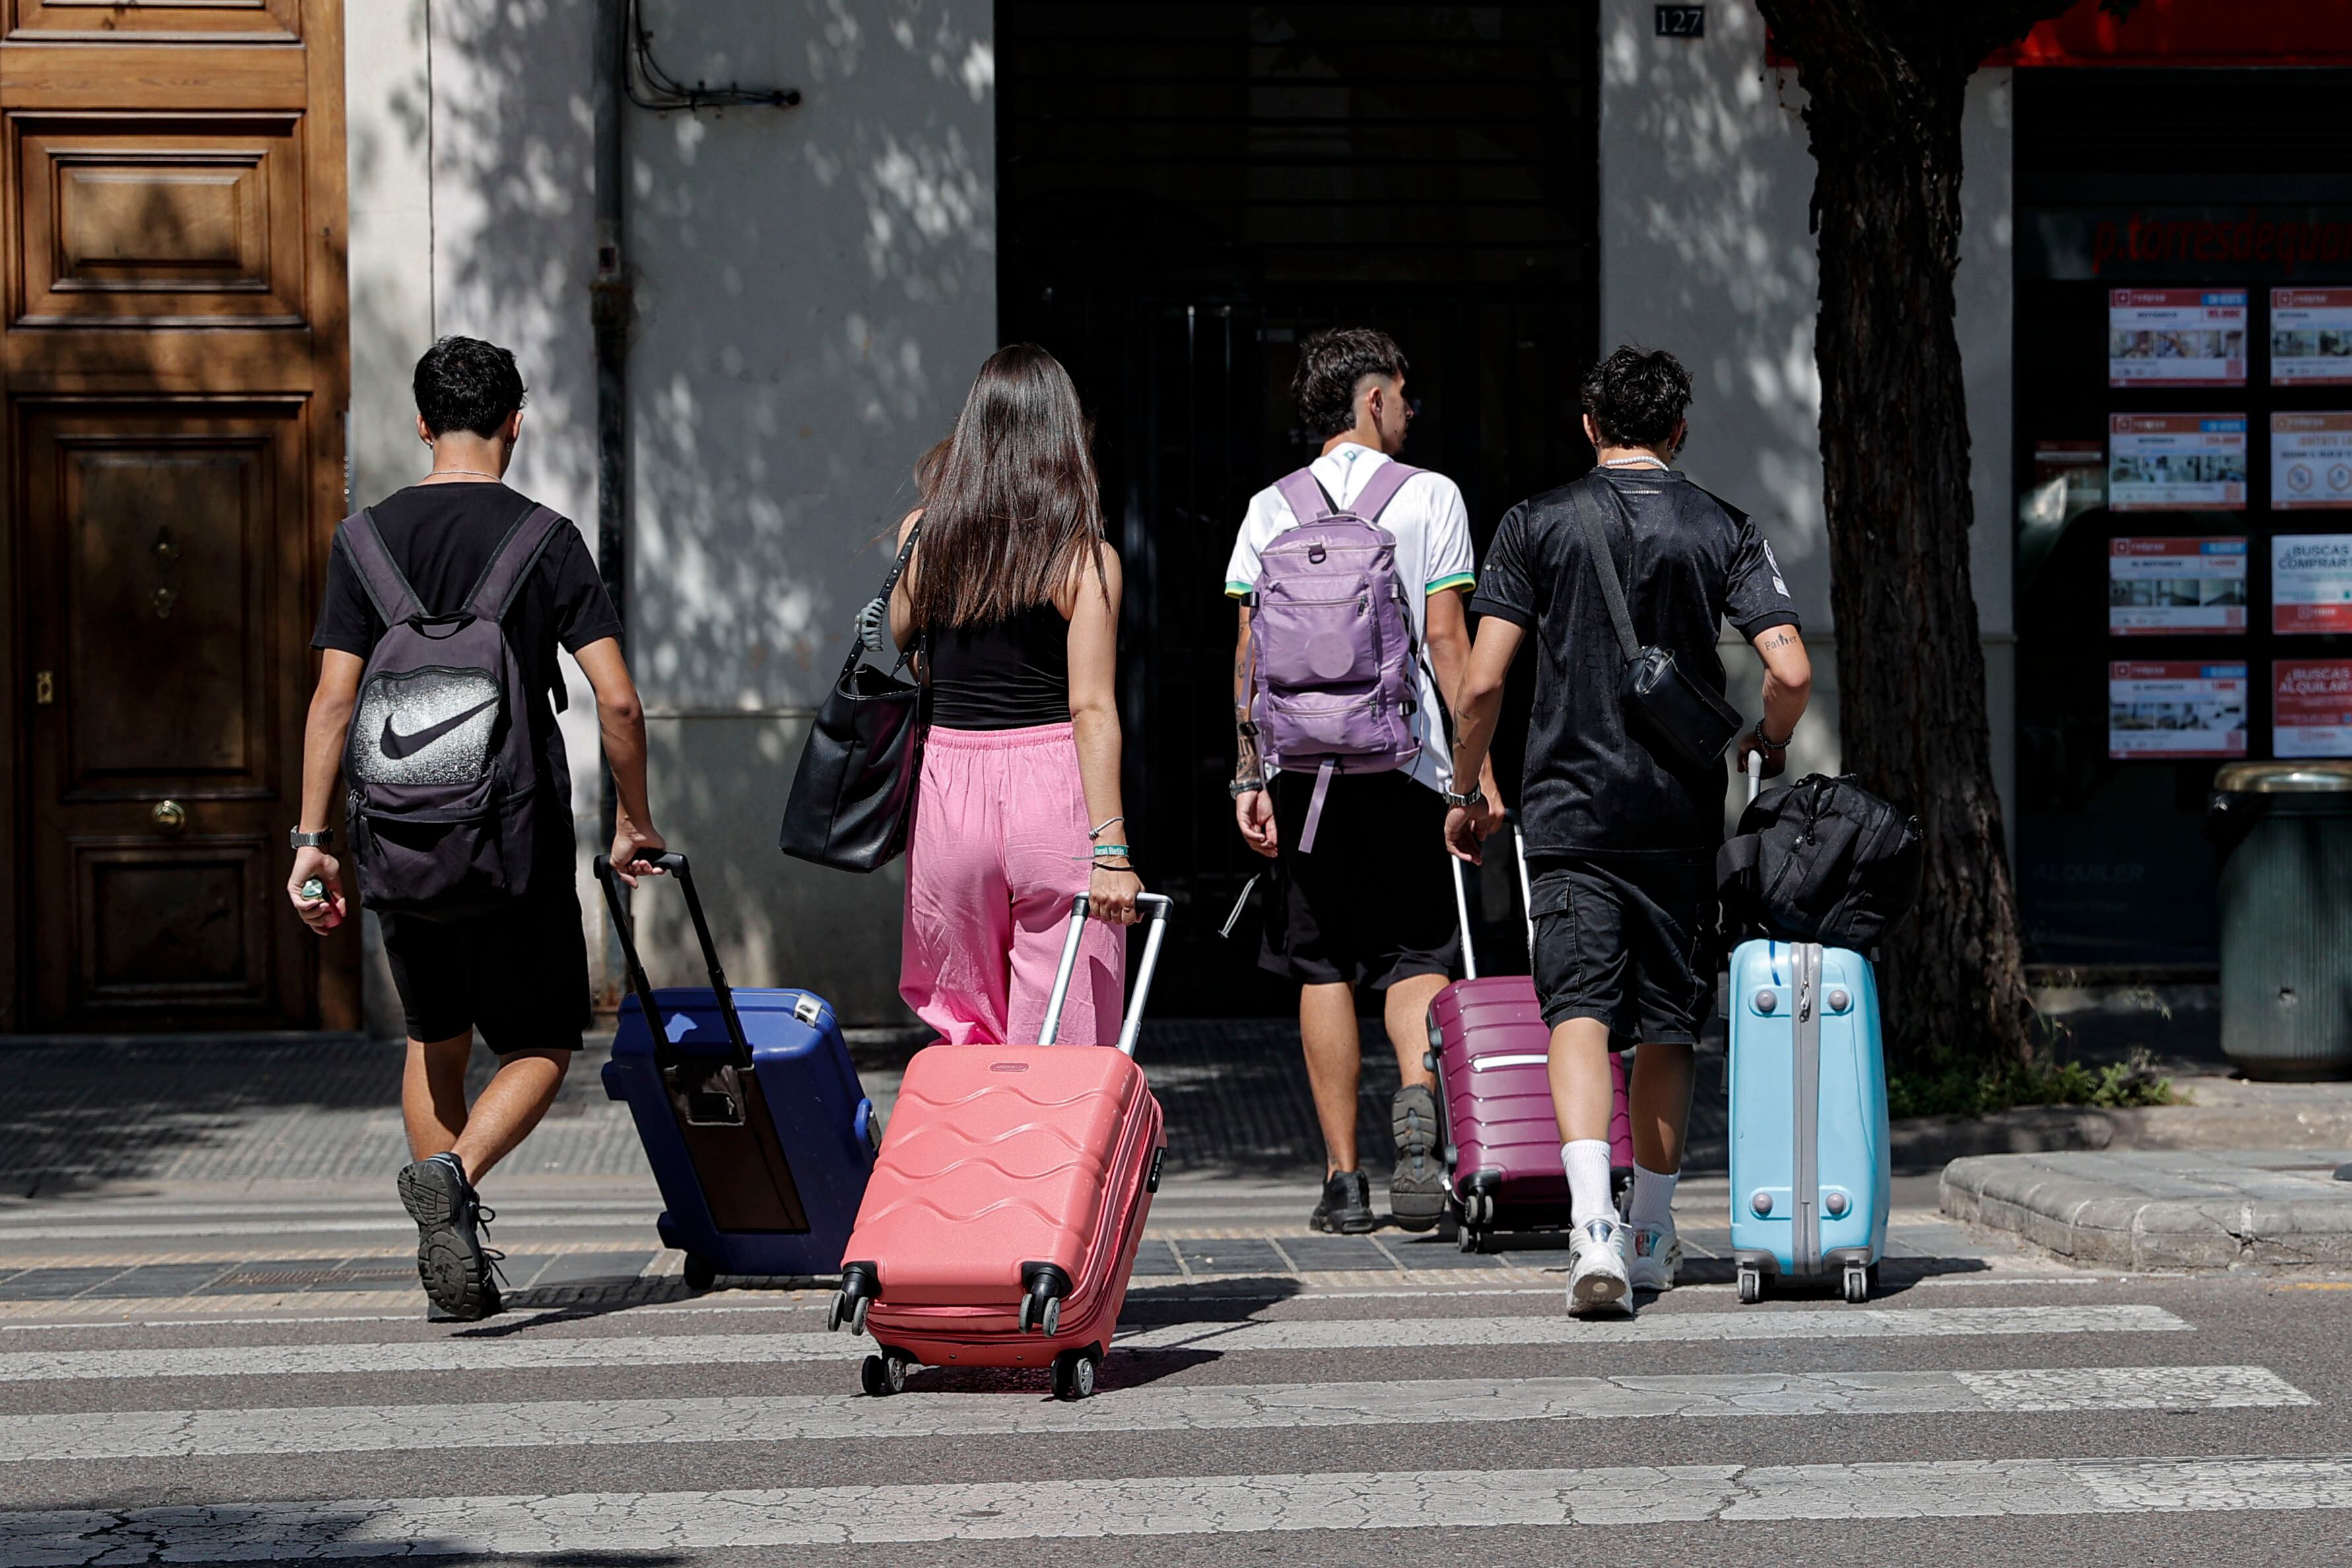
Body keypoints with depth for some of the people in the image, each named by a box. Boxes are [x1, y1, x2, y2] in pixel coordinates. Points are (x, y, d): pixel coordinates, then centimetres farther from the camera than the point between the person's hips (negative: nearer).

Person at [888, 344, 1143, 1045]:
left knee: (966, 1024, 17)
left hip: (948, 790, 3)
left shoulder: (922, 534, 2)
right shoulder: (1086, 556, -7)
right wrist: (1109, 848, -16)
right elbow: (1091, 709, -13)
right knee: (1062, 1043, 4)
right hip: (1052, 789, -3)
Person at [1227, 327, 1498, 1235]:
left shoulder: (1272, 509, 7)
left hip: (1301, 762, 2)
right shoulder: (1430, 497, 1)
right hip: (1404, 756, -2)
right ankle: (1419, 1096, -23)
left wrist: (1249, 774, 6)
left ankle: (1344, 1179, 7)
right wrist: (1477, 763, -3)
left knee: (1323, 967, 7)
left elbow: (1252, 648, 3)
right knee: (1416, 955, 6)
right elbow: (1445, 638, -5)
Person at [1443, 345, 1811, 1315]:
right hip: (1682, 816, 2)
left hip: (1570, 809, -1)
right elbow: (1791, 672, -9)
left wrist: (1466, 790, 9)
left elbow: (1482, 683, -5)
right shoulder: (1723, 530, 1)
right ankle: (1651, 1235, 23)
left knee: (1580, 1011, -8)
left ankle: (1593, 1223, -28)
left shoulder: (1538, 524, -1)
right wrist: (1771, 744, 13)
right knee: (1667, 1023, 13)